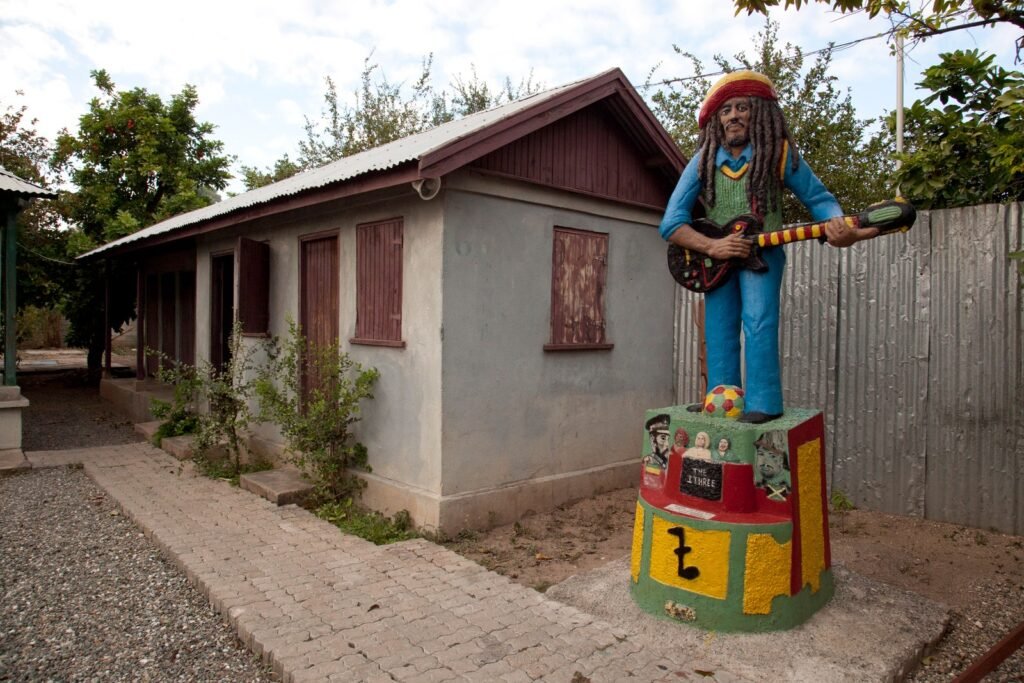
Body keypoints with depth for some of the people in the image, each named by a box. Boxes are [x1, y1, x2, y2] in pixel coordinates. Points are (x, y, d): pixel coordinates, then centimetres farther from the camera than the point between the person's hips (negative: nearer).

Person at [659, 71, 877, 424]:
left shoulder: (779, 154, -8)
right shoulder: (703, 162, -5)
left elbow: (819, 198, 1)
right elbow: (671, 222, -9)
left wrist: (837, 227, -22)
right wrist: (712, 246, -22)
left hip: (763, 252, -2)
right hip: (716, 255, 2)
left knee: (758, 320, -19)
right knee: (718, 330, -3)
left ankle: (763, 404, -16)